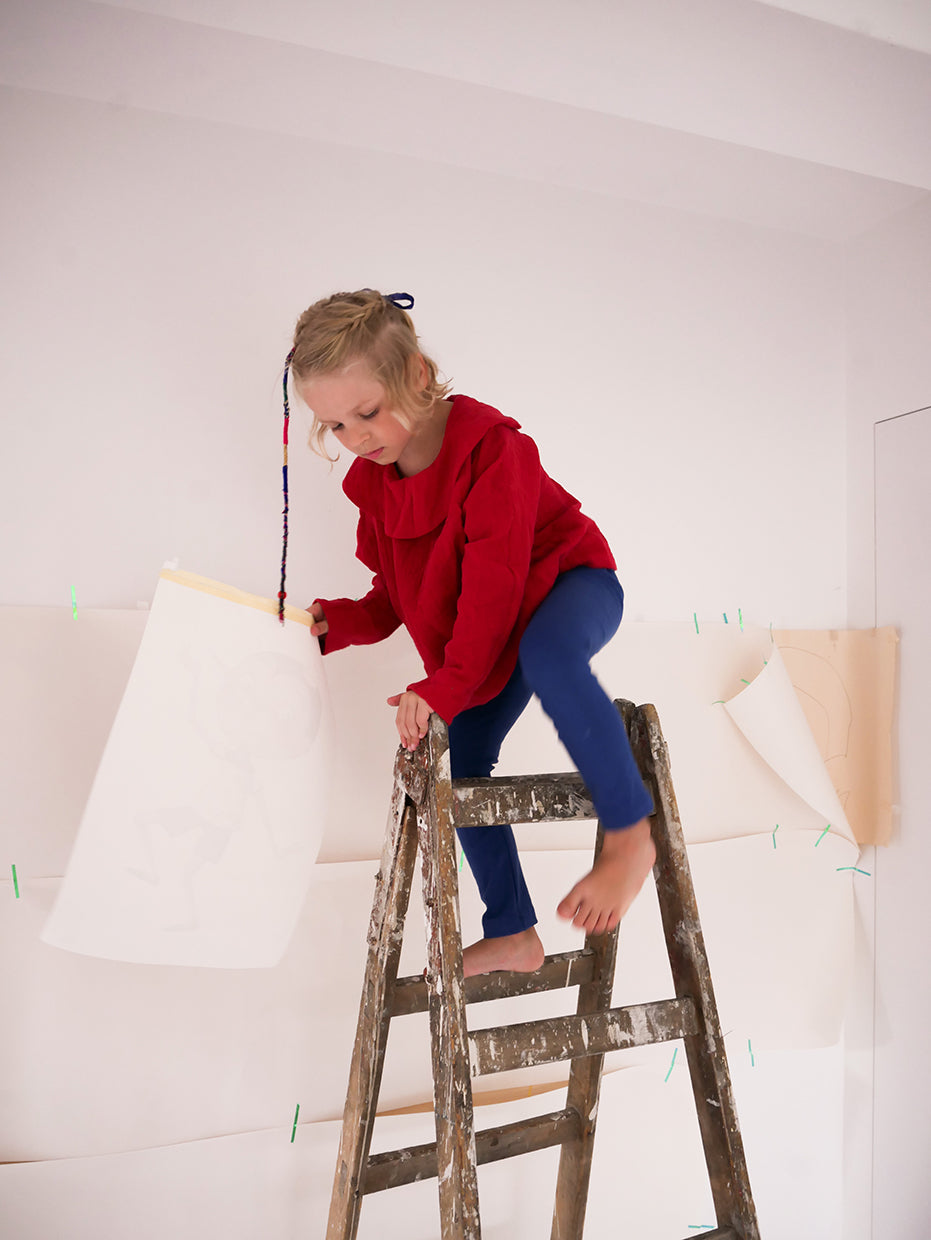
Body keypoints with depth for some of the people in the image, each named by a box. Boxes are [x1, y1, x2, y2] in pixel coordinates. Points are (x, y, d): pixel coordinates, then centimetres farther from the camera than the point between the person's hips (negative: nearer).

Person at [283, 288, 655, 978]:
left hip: (571, 581, -7)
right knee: (459, 759, 2)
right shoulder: (373, 482, -2)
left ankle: (630, 835, -29)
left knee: (545, 652, -42)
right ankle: (512, 936, 14)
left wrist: (443, 689, -29)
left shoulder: (490, 444, -24)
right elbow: (395, 598, 6)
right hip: (492, 637, 8)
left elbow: (495, 584, -28)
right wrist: (335, 624, -14)